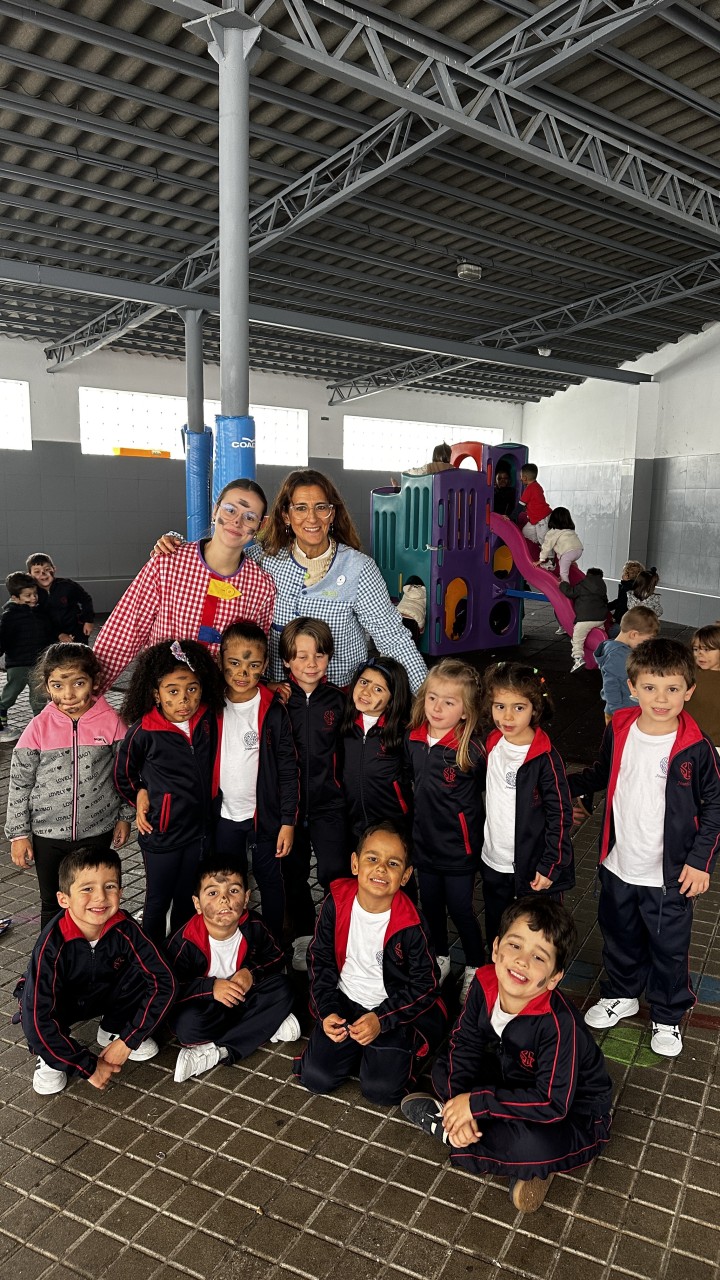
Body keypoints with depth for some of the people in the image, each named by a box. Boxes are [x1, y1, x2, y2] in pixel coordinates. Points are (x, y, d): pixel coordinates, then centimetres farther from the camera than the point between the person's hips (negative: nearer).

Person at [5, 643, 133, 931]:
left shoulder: (110, 721, -11)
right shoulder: (39, 728, -10)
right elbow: (20, 783, -2)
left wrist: (125, 817, 5)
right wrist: (19, 834, -1)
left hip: (97, 831, 0)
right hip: (48, 832, 0)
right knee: (53, 905, 17)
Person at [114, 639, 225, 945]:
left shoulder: (209, 720, -7)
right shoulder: (144, 731, -16)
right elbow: (123, 773, 0)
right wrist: (140, 794, 6)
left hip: (200, 829, 4)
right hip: (161, 833, -3)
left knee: (188, 901, 20)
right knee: (158, 902, 13)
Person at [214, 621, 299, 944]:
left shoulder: (273, 710, -12)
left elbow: (288, 768, -9)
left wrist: (288, 821, -10)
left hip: (265, 812, -3)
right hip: (224, 814, 3)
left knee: (270, 880, 12)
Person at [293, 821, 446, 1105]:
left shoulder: (411, 924, -21)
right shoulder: (336, 902, -13)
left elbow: (425, 984, -13)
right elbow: (320, 959, -1)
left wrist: (382, 1019, -19)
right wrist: (327, 1011, -9)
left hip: (397, 1008, -3)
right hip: (345, 1001, 3)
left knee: (382, 1090, -12)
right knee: (315, 1078, -5)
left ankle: (398, 1051, 17)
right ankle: (358, 1050, 20)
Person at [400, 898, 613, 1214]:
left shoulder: (559, 1023, -36)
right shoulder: (485, 983, -19)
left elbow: (553, 1103, -34)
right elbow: (464, 1042, -6)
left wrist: (477, 1103, -29)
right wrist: (460, 1101, -22)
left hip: (573, 1115, -6)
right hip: (517, 1083, 6)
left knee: (534, 1146, -36)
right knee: (443, 1070, -4)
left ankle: (442, 1125, -8)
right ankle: (526, 1162, -7)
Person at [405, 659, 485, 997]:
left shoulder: (471, 749, -24)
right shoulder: (413, 738, -7)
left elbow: (486, 785, -8)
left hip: (459, 847, -5)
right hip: (424, 840, 5)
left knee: (460, 909, 10)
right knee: (431, 905, 21)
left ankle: (475, 967, 34)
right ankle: (441, 958, 45)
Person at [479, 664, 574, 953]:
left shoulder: (545, 758, -19)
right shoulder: (490, 746, 0)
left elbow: (560, 815, -16)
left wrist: (550, 866, -16)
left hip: (534, 866, -6)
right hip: (493, 864, 6)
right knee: (495, 937, 22)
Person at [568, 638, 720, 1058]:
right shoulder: (618, 731, -8)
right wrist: (569, 785, 2)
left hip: (669, 876, -3)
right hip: (618, 866, 4)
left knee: (669, 949, 14)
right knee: (619, 937, 23)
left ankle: (669, 1016, 39)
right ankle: (622, 995, 48)